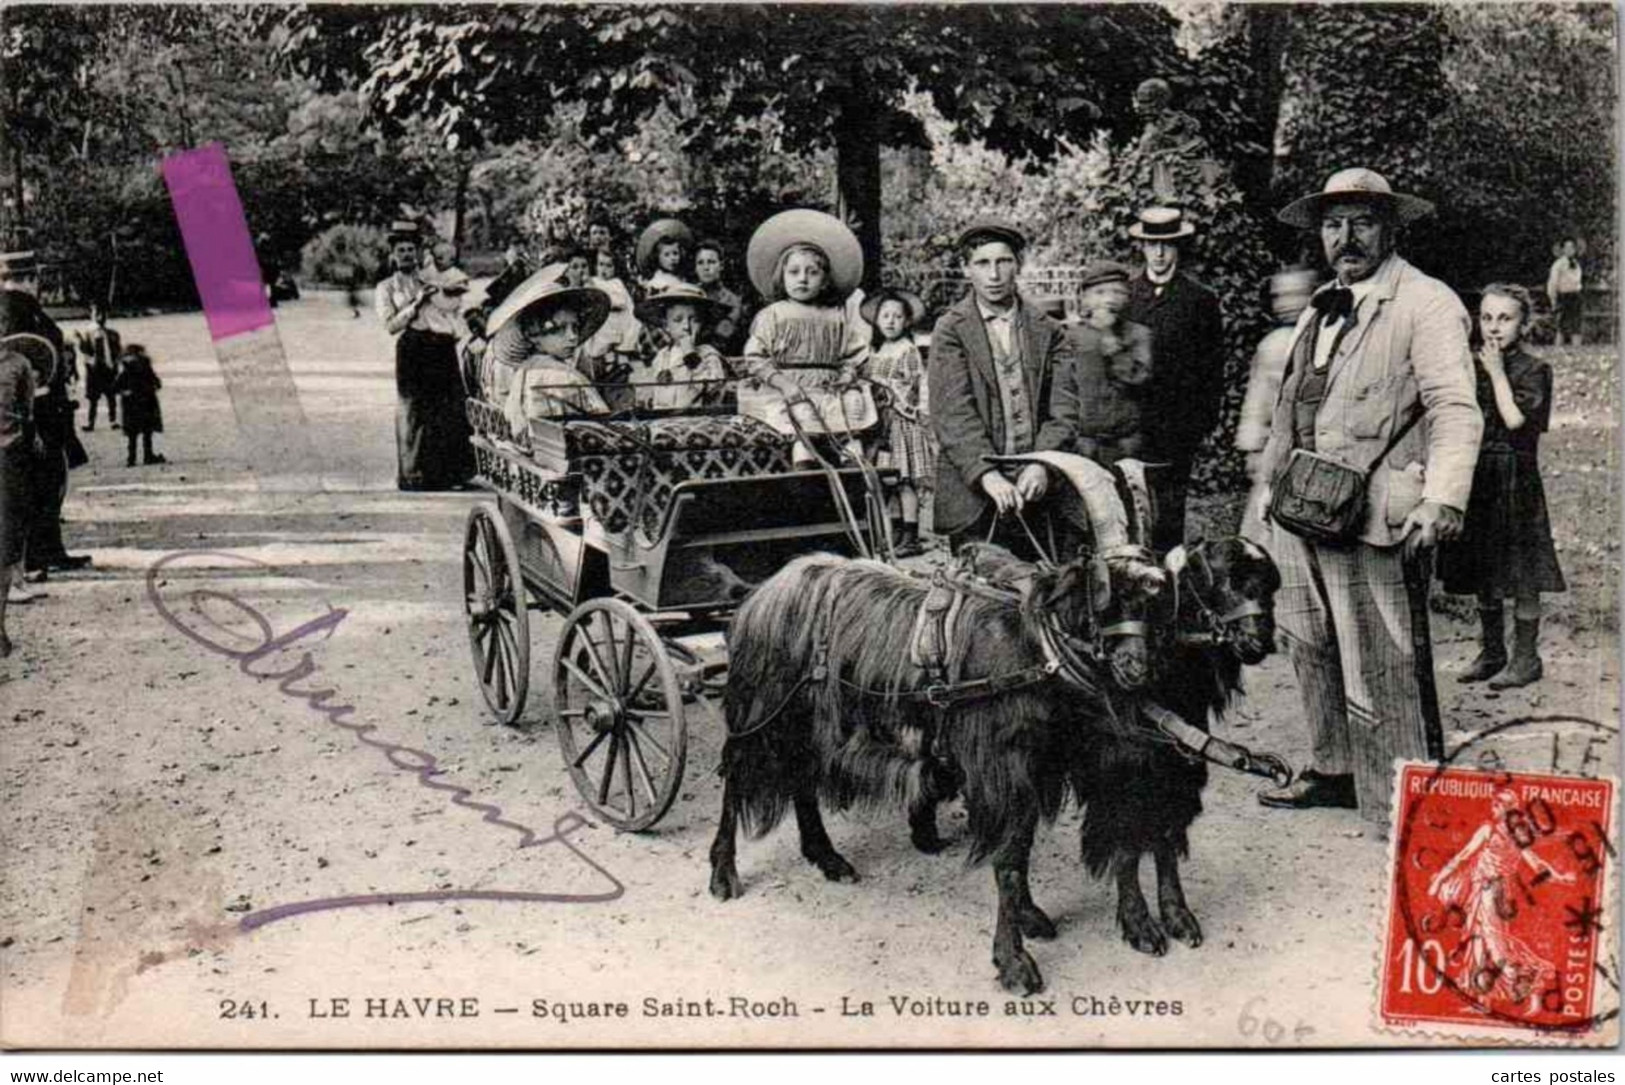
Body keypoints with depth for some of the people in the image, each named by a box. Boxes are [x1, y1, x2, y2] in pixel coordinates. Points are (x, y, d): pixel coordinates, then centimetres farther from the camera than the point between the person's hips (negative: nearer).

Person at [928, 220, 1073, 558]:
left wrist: (1044, 463, -15)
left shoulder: (1046, 331, 10)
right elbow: (952, 414, -9)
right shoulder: (951, 330, 2)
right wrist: (988, 475, -22)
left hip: (1035, 490, 2)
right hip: (973, 492, -2)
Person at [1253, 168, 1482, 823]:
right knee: (1312, 649, 16)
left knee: (1383, 667, -5)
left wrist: (1441, 499, -25)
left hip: (1373, 518, -8)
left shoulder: (1426, 304, -5)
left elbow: (1455, 409, -14)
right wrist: (1271, 482, 20)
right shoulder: (1319, 310, 19)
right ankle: (1335, 770, 30)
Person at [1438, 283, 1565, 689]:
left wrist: (1497, 372, -13)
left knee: (1522, 577, 0)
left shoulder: (1533, 370, -5)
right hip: (1476, 480, 6)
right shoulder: (1472, 368, 10)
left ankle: (1525, 657, 9)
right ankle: (1492, 651, 24)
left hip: (1515, 482, -6)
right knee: (1482, 575, 12)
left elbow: (1516, 420, -18)